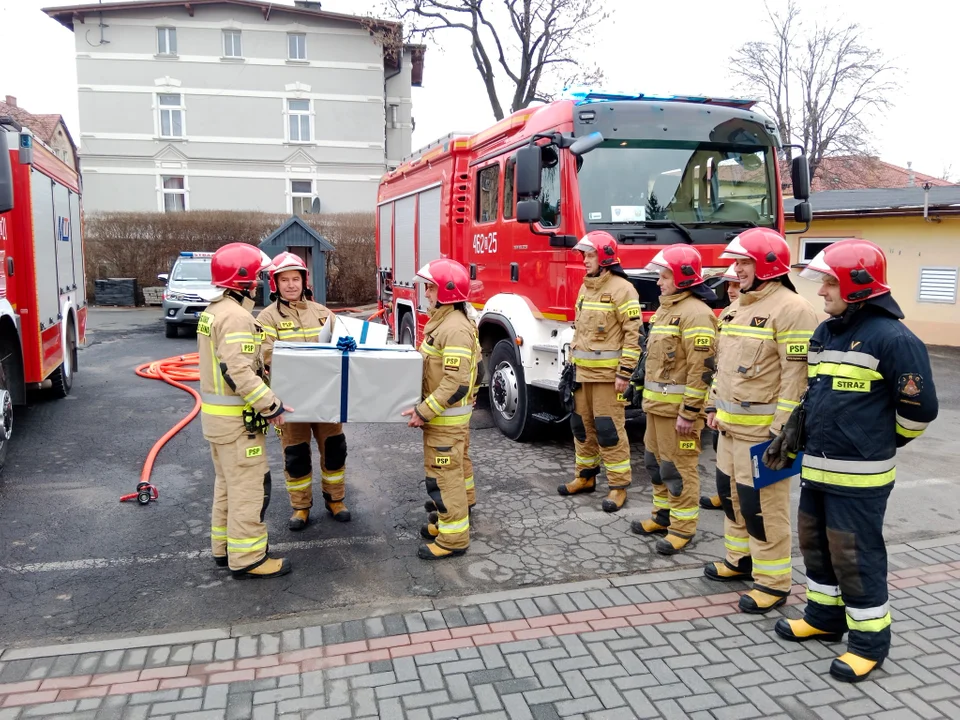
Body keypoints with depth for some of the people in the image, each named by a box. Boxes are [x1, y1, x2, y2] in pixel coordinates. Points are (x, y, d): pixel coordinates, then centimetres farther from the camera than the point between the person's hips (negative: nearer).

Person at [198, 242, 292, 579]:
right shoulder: (236, 316, -21)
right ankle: (247, 558, 6)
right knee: (249, 486, -2)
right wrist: (271, 405, -23)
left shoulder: (214, 311, 12)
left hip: (216, 412, 11)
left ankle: (224, 546, 30)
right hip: (237, 417, -11)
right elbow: (238, 373, -28)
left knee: (228, 483, 19)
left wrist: (263, 367, 15)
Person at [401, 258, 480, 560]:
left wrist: (424, 411, -24)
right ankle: (449, 522, 33)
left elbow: (456, 384, -28)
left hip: (447, 416, -10)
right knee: (450, 469, 20)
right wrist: (425, 410, 16)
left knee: (443, 475, -3)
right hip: (440, 414, 10)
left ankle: (454, 538, 7)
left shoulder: (456, 329, -24)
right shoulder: (441, 322, 10)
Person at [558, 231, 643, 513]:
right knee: (582, 425, 14)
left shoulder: (621, 289, -11)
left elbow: (633, 334, -15)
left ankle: (618, 486, 6)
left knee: (609, 430, -4)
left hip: (607, 373, -8)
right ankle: (586, 476, 28)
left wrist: (625, 373, -18)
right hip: (583, 371, 8)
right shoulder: (585, 288, 14)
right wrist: (572, 362, 18)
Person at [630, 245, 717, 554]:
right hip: (657, 404, 10)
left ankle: (683, 527, 11)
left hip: (678, 406, -10)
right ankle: (662, 516, 31)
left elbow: (702, 368, -22)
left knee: (678, 467, -1)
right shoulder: (666, 308, 15)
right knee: (656, 462, 17)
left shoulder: (695, 313, -17)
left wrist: (689, 412, -23)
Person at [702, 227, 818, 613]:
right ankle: (740, 559, 34)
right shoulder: (742, 306, 14)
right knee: (731, 494, 18)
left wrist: (782, 432, -22)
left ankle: (773, 581, 11)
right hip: (730, 426, 9)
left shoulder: (790, 308, -16)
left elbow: (797, 375, -20)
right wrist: (714, 407, 19)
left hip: (761, 429, -9)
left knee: (763, 505, -2)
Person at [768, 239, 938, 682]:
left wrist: (878, 445, 2)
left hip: (859, 476, -8)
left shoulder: (892, 338, -16)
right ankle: (824, 616, 35)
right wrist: (791, 438, 15)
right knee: (816, 544, 18)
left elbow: (919, 407, -11)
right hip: (816, 468, 8)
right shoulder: (825, 333, 10)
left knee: (856, 555, 1)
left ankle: (870, 640, 18)